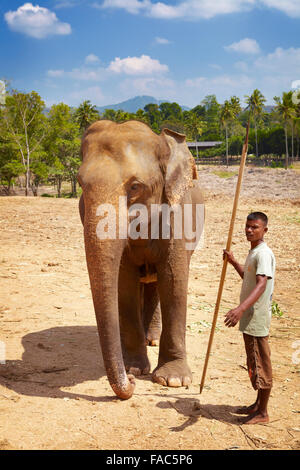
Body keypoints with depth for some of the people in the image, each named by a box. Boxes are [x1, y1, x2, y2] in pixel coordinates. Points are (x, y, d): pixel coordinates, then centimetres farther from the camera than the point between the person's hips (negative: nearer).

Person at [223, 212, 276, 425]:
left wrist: (241, 308, -44)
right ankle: (259, 404, 32)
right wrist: (233, 261, 30)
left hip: (257, 318, -10)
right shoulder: (253, 252, 14)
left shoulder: (264, 254, -18)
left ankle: (262, 413, 9)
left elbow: (261, 285, -31)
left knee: (261, 365, -1)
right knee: (255, 364, 19)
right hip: (249, 318, 10)